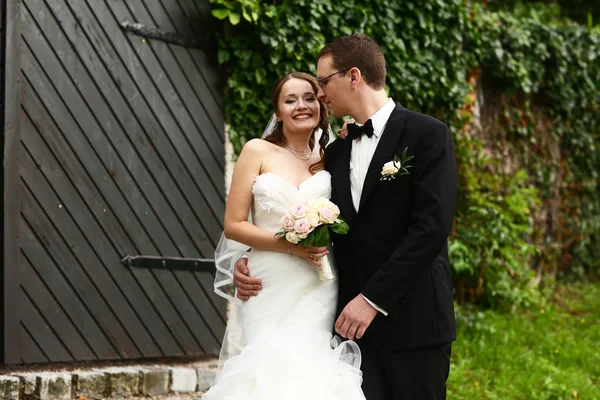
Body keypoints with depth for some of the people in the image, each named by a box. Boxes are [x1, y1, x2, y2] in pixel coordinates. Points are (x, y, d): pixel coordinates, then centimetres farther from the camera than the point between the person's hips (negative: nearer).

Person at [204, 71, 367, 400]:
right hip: (268, 290, -2)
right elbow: (233, 225, -2)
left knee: (310, 371, -11)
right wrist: (290, 245, -12)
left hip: (317, 291, 2)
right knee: (271, 371, -11)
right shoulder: (258, 151, 3)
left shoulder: (329, 161, 12)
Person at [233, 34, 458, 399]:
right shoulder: (337, 152, 15)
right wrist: (252, 261, 1)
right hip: (355, 320, 5)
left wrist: (373, 298, -17)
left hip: (412, 318, -5)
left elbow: (432, 225, -14)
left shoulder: (428, 135, -5)